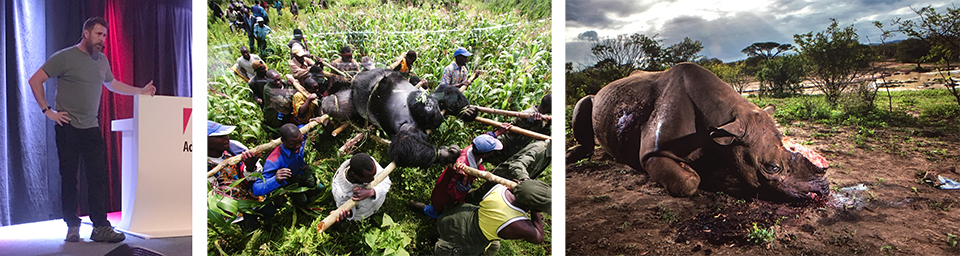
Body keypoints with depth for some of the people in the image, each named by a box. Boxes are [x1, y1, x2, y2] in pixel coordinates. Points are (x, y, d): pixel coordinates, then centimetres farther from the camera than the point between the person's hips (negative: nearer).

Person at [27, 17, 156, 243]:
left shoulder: (102, 61, 13)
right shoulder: (65, 57, -6)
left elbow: (112, 84, 30)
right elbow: (35, 80, -6)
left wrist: (140, 91, 25)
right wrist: (47, 110, -9)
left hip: (92, 129, 5)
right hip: (68, 128, -5)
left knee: (98, 178, -1)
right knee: (69, 179, 2)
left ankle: (100, 227, 1)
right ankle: (72, 227, 12)